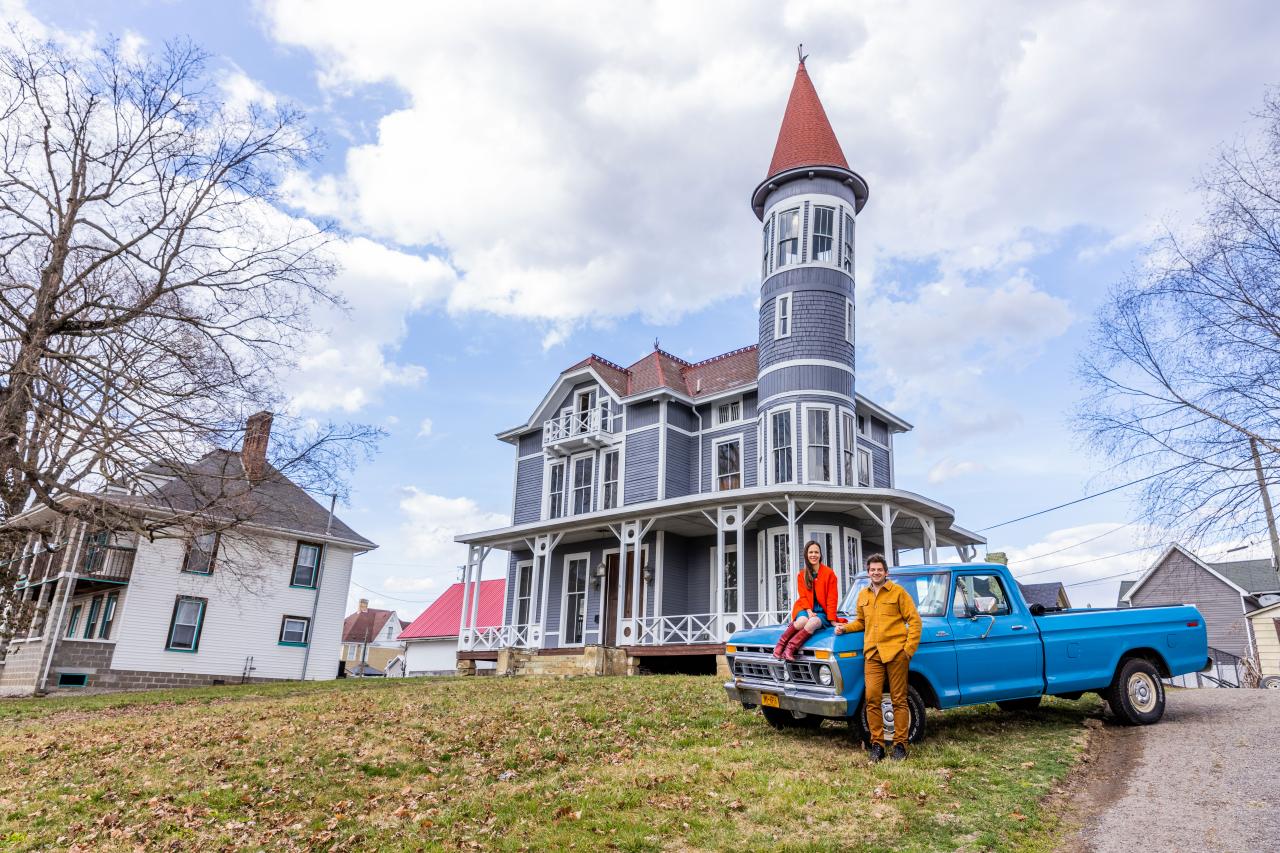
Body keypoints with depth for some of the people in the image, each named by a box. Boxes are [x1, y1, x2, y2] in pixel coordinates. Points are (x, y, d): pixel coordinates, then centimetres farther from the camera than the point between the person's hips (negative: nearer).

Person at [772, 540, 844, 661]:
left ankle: (790, 648, -35)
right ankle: (781, 644, -25)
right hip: (805, 610, 2)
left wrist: (831, 619, -9)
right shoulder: (802, 575, 10)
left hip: (822, 612, -2)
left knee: (812, 623, -36)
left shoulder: (829, 573, 0)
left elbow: (832, 598, -3)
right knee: (802, 621, -34)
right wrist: (809, 611, -14)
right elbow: (803, 597, 4)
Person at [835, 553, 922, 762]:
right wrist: (845, 628, 6)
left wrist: (909, 648, -7)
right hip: (872, 653, 3)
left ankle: (900, 744, 13)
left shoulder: (898, 592, 1)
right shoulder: (863, 595, 14)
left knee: (898, 700, 3)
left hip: (895, 652, -3)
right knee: (872, 699, -3)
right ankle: (877, 743, 7)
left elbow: (914, 620, 0)